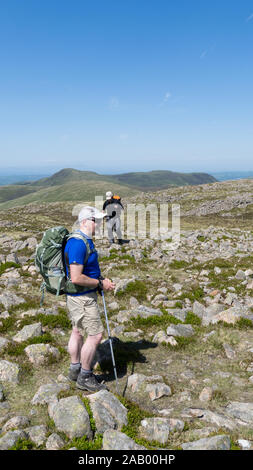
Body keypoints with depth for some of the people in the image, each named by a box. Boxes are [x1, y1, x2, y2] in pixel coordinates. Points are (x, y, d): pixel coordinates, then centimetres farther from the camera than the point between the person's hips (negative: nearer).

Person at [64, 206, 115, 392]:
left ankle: (75, 370, 34)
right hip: (82, 297, -10)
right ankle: (84, 378, 13)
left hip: (79, 295, 10)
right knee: (96, 334, -2)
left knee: (78, 331, 19)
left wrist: (102, 280, 5)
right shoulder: (78, 244, -25)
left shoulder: (86, 240, 9)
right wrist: (100, 284, -18)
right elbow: (76, 278, -29)